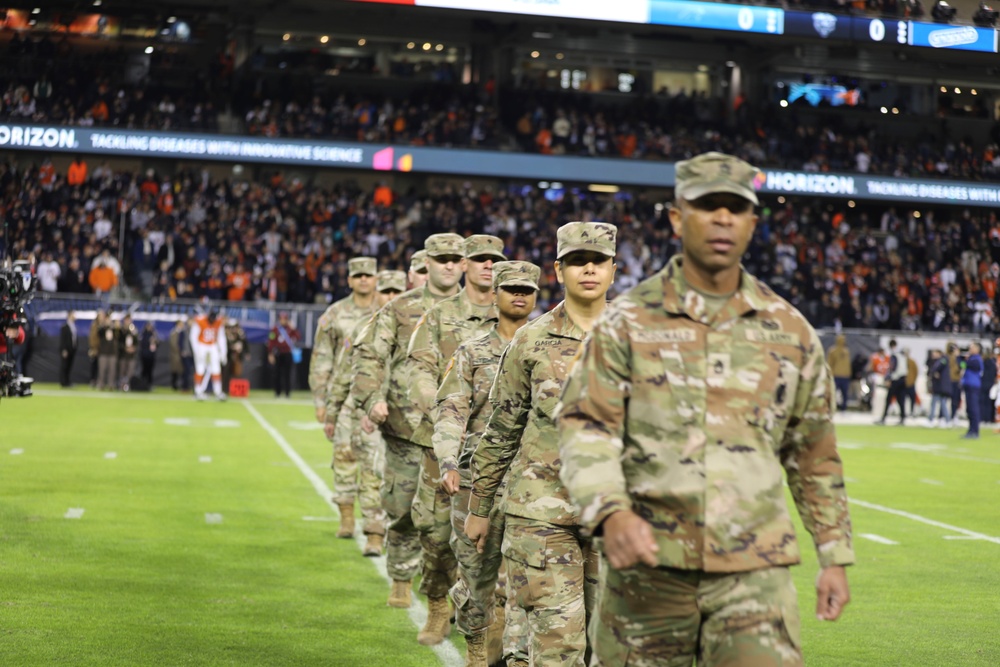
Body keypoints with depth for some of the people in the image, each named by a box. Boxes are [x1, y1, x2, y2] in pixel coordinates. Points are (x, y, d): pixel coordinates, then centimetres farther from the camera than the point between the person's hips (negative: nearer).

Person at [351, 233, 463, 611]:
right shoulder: (400, 309, 6)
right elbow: (369, 354, 2)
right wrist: (371, 396, -14)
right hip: (406, 426, 0)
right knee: (403, 508, 4)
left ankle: (439, 595, 9)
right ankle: (401, 579, 24)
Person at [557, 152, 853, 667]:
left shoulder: (790, 331, 9)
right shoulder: (628, 320, 2)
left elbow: (814, 456, 17)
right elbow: (586, 428, -7)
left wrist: (835, 557, 16)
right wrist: (611, 512, -25)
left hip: (755, 572, 1)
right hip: (647, 565, -1)